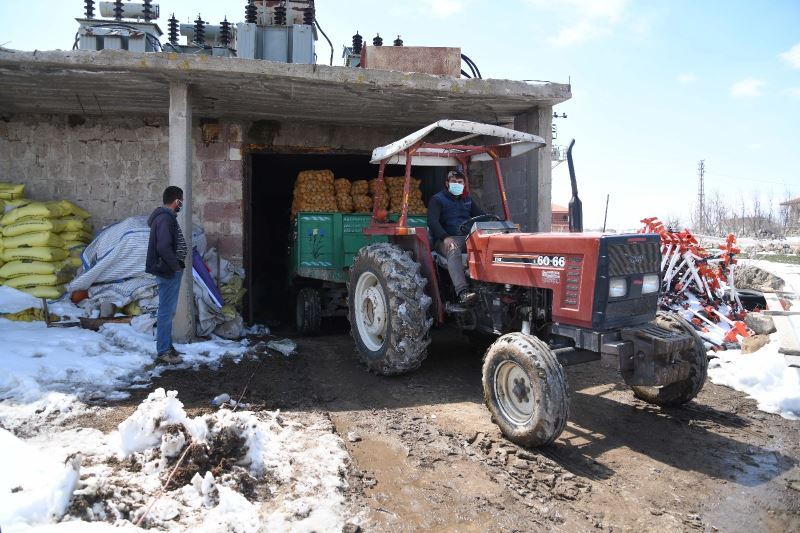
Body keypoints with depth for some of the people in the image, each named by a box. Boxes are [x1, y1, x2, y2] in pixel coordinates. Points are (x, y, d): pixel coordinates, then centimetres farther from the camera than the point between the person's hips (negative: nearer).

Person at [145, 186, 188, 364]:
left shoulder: (167, 217, 15)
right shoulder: (165, 218, -17)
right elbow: (163, 247, -27)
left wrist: (178, 264, 9)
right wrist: (175, 265, -17)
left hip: (171, 271, 10)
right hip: (168, 272, -10)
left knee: (169, 311, 16)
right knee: (166, 311, -4)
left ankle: (167, 345, 25)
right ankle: (163, 351, 2)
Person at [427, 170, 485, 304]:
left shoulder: (467, 200, 25)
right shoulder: (437, 200, 7)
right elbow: (432, 221, -9)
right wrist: (445, 237, -26)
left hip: (468, 238, 5)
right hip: (445, 240, -5)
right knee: (453, 250, -39)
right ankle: (462, 292, -51)